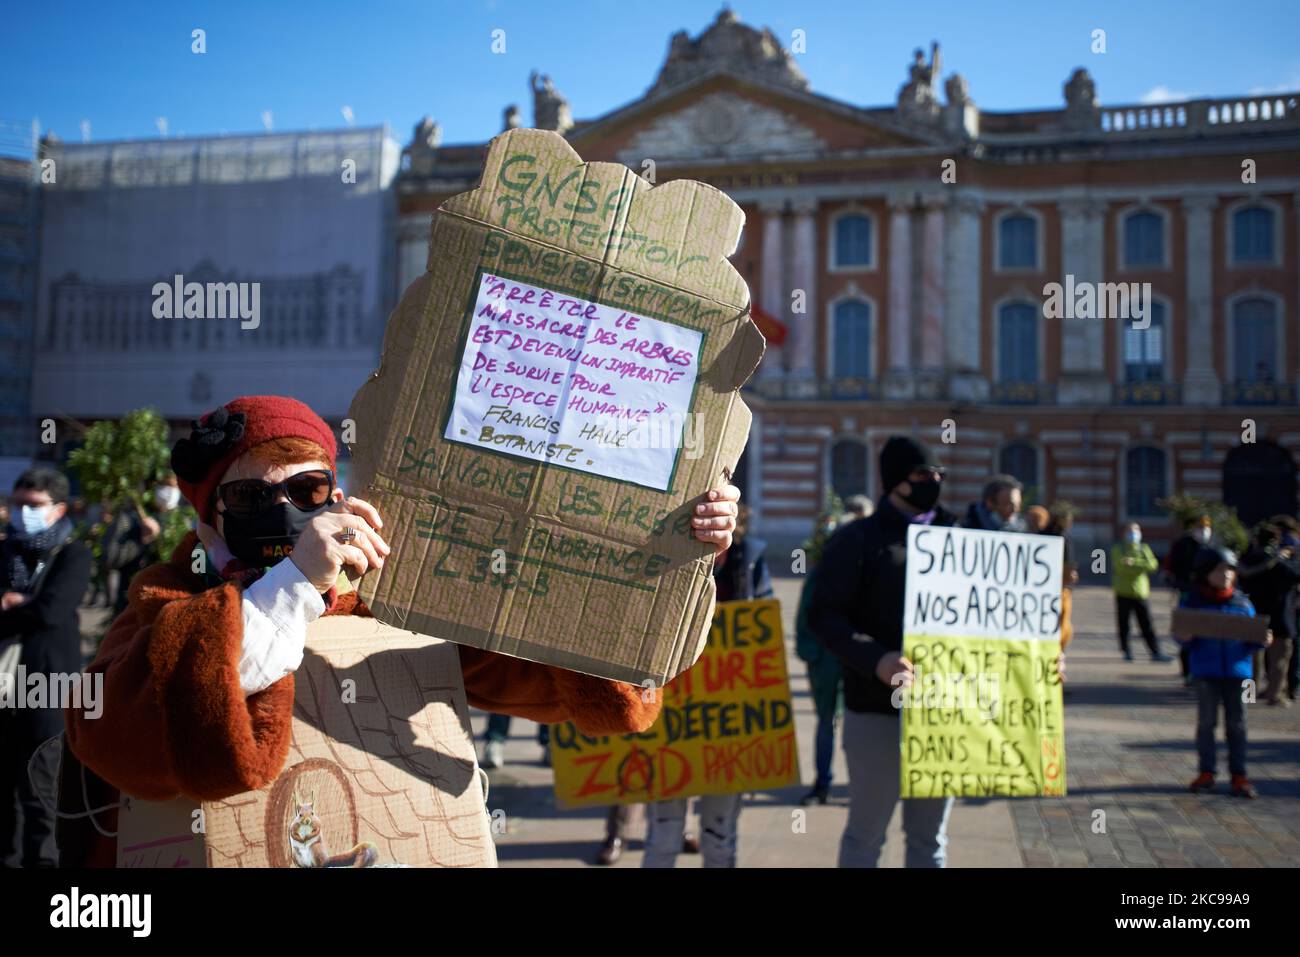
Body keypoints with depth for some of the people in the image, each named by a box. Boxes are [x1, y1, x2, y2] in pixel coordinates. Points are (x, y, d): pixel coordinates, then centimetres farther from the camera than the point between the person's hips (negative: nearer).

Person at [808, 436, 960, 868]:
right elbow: (825, 614, -11)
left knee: (930, 838, 16)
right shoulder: (858, 539, -4)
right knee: (866, 835, 7)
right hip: (879, 712, -5)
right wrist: (875, 660, -26)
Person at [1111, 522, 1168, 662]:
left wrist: (1134, 562, -19)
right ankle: (1126, 651, 13)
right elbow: (1121, 567, -13)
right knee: (1124, 624, 3)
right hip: (1123, 592, -1)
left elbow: (1153, 564, -7)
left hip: (1140, 592, 2)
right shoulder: (1118, 549, 4)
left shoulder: (1144, 548, 12)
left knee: (1146, 624, -2)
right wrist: (1140, 566, -17)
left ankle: (1155, 652, -1)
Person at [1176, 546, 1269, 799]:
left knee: (1237, 724, 6)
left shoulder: (1242, 603, 4)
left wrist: (1262, 640, -12)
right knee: (1206, 721, 7)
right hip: (1206, 671, -2)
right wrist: (1184, 638, -22)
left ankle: (1239, 775, 15)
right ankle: (1206, 773, 17)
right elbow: (1182, 635, 0)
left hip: (1237, 670, 2)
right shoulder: (1192, 601, -2)